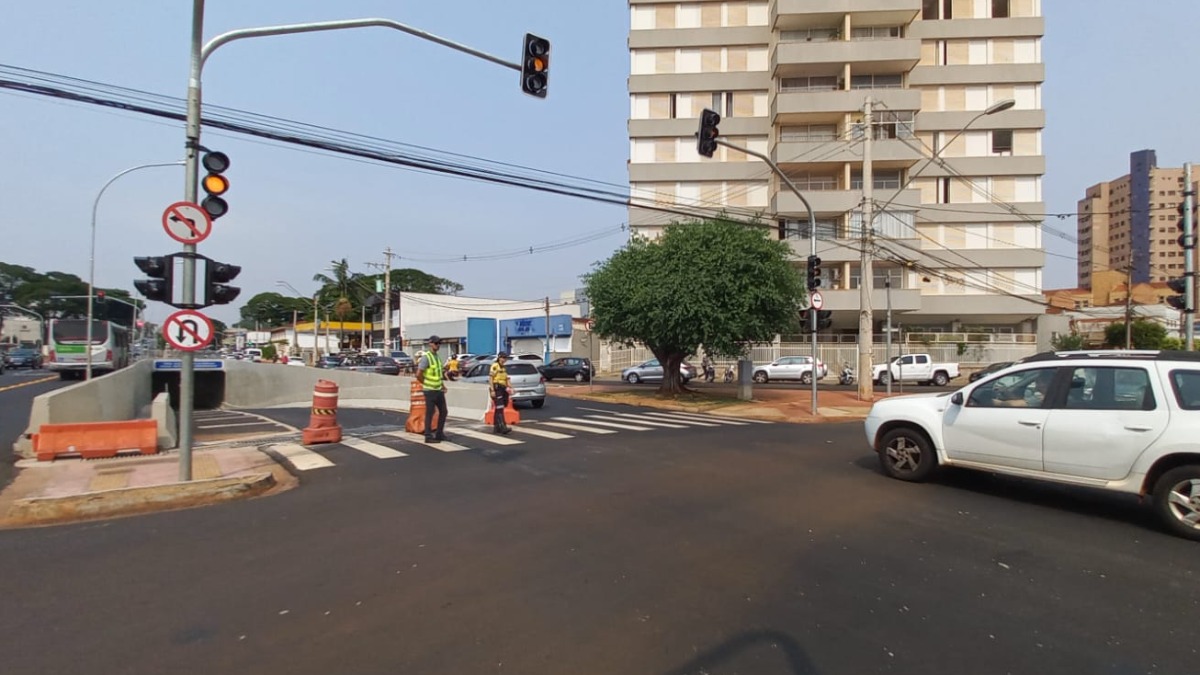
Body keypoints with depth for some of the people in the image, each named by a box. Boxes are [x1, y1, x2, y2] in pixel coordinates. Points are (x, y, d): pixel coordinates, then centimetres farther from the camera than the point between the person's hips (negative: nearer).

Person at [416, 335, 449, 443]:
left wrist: (443, 385, 11)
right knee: (430, 413, -1)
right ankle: (428, 436, 7)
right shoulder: (426, 357, -14)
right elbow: (418, 374, -19)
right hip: (430, 391, -8)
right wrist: (426, 384, -6)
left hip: (439, 390, 8)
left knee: (443, 411, 12)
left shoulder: (437, 357, 12)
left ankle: (439, 434, 24)